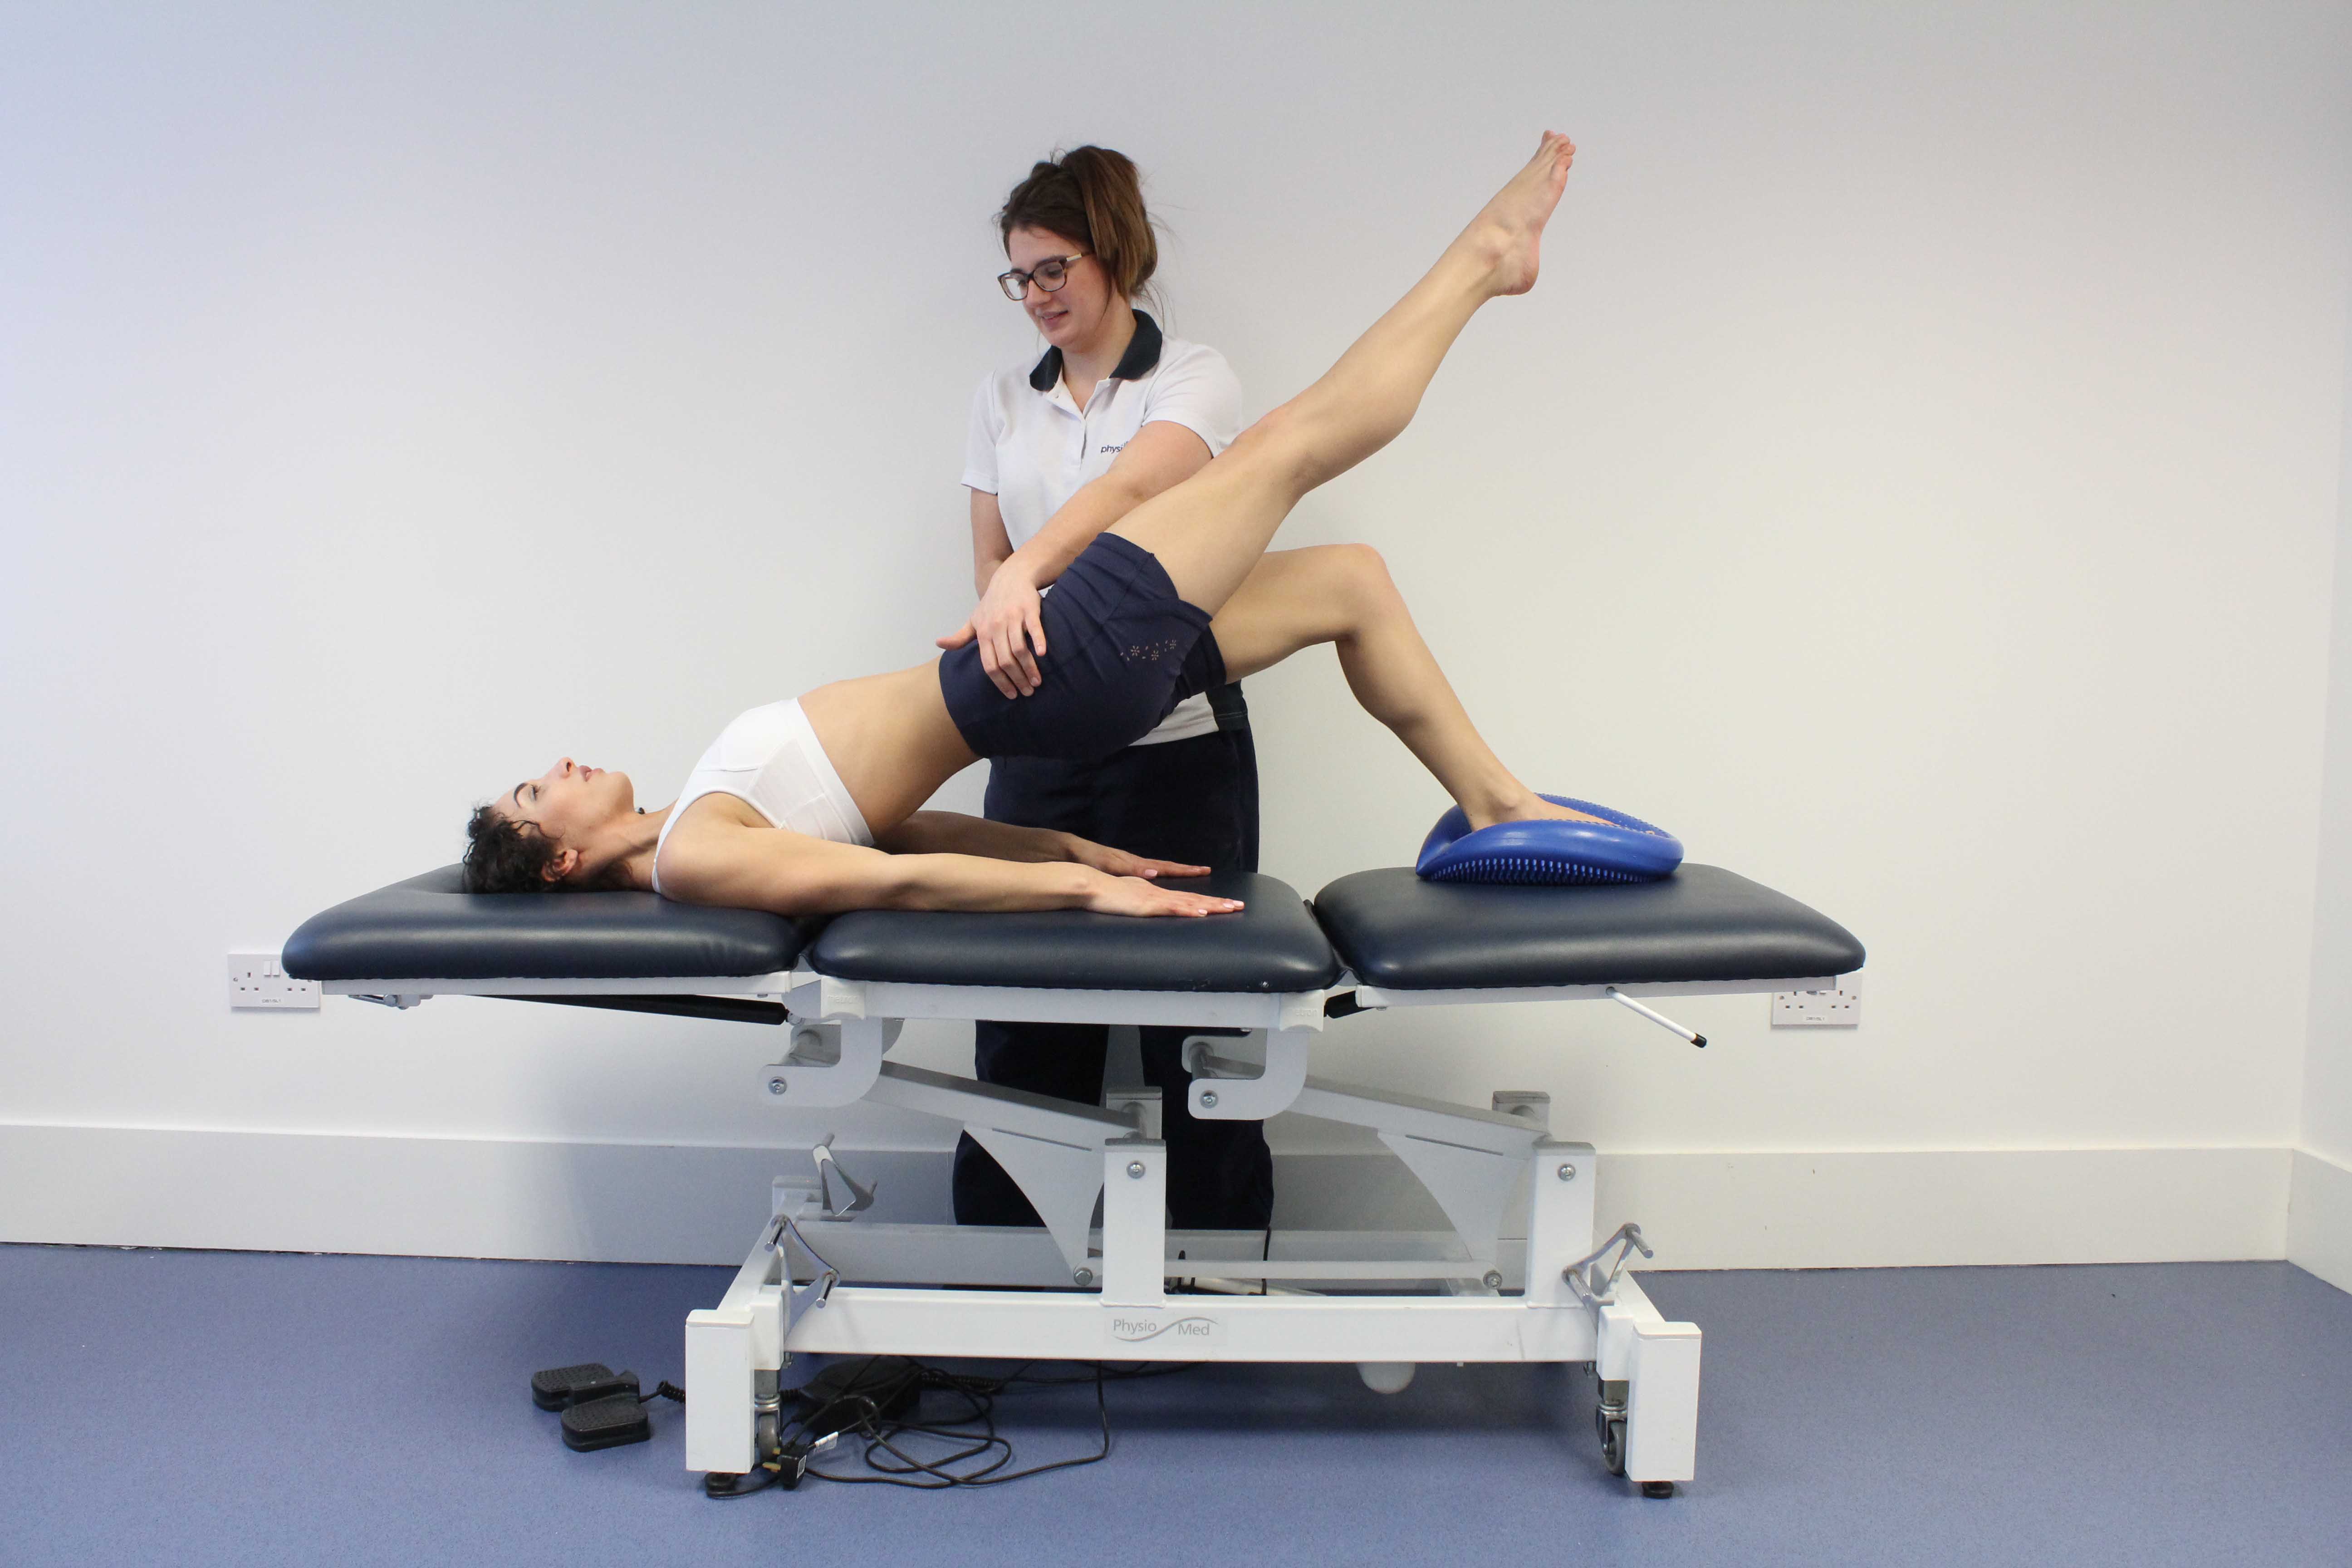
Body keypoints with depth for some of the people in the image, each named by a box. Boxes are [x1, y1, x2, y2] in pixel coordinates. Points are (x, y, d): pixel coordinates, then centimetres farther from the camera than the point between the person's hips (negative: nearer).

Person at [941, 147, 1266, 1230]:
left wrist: (1026, 570, -41)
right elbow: (990, 560, 12)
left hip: (1179, 741, -4)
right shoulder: (1002, 401, 13)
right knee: (1026, 1010, 5)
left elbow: (1127, 488, -23)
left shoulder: (1194, 380, -2)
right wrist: (1007, 595, -11)